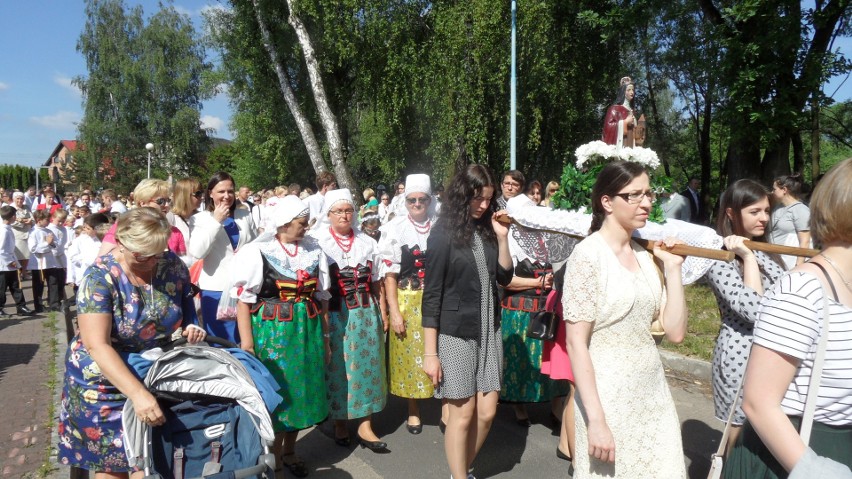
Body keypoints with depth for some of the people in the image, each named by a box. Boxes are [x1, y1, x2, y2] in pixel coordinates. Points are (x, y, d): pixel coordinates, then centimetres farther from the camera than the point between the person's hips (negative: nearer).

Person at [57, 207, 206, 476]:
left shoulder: (172, 265, -10)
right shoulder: (100, 278, -21)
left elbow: (187, 300, 9)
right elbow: (98, 345, -29)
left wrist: (191, 323, -14)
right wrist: (137, 393, -40)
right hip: (105, 381, -3)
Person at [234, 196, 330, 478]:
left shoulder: (314, 251, 5)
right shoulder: (258, 251, -8)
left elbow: (322, 298, 10)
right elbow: (244, 300, -9)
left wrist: (325, 338, 11)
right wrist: (246, 345, -13)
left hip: (308, 333, 5)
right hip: (272, 334, -4)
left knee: (302, 390, 13)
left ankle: (289, 451, 34)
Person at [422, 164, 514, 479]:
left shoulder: (487, 229, 5)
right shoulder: (443, 234, -9)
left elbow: (504, 278, 7)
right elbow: (432, 295, -10)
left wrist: (502, 238, -5)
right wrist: (430, 352, -12)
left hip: (489, 331, 5)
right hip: (455, 334, -5)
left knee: (486, 412, 9)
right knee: (462, 414, 3)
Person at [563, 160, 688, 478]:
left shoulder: (645, 255, 7)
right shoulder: (589, 254, -13)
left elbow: (675, 332, 4)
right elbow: (576, 343, -16)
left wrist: (672, 267, -1)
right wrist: (596, 420, -19)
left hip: (653, 392, 6)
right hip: (608, 395, -6)